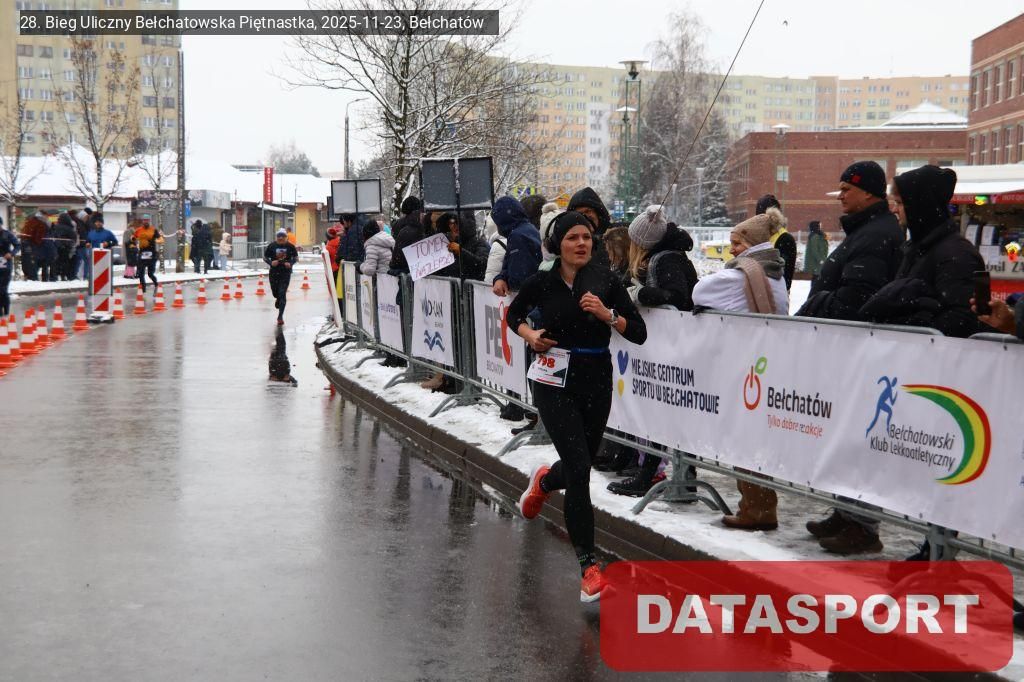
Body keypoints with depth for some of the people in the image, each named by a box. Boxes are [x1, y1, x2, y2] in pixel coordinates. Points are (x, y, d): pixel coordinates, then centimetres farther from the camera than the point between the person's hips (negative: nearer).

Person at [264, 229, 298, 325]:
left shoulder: (290, 246, -6)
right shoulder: (271, 246, -5)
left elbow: (296, 257, 5)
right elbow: (265, 257, 4)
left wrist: (290, 263, -15)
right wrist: (271, 262, -16)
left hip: (285, 273, -2)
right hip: (274, 273, 2)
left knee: (282, 294, -8)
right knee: (275, 292, 13)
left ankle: (280, 316, -2)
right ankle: (278, 299, 54)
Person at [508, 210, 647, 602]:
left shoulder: (606, 281, -1)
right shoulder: (542, 283, -3)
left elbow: (639, 333, -3)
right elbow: (513, 314, 17)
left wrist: (606, 314, -19)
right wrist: (529, 335, -3)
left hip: (596, 382, 3)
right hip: (555, 383, -3)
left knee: (581, 464, 17)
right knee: (579, 470, -12)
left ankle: (543, 482, 55)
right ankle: (588, 565, -4)